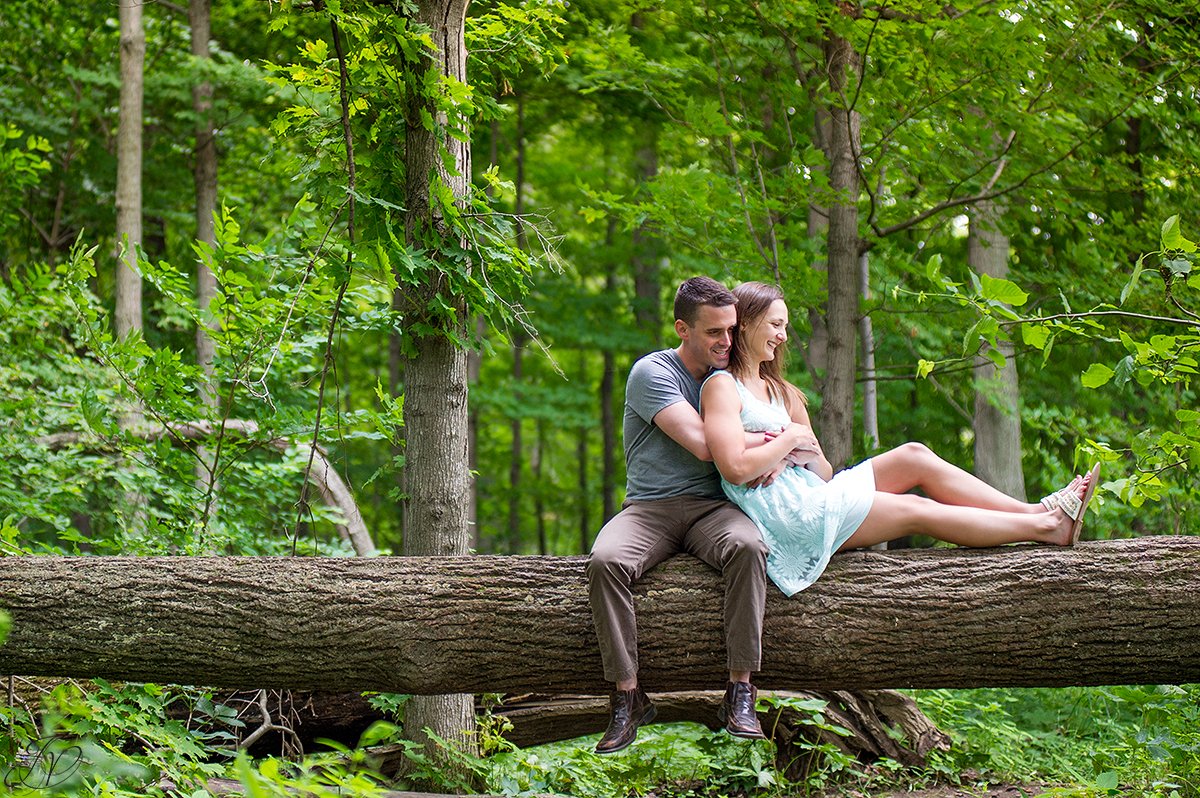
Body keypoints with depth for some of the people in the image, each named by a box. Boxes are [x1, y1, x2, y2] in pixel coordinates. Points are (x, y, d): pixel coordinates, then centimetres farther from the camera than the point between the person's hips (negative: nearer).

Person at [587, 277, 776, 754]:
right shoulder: (652, 373, -4)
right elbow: (702, 443, -15)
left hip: (711, 507, 3)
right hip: (649, 507, -3)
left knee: (748, 546, -33)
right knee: (605, 561, -35)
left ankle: (740, 693, -30)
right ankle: (627, 697, -27)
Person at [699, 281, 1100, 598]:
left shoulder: (780, 393, 22)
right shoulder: (722, 387, -7)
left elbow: (824, 473, 17)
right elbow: (736, 468, -23)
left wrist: (811, 456, -7)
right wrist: (790, 440, -10)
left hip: (811, 495, 9)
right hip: (784, 513, -9)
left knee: (913, 457, -2)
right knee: (917, 510, -10)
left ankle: (1037, 512, -7)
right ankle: (1049, 528, -7)